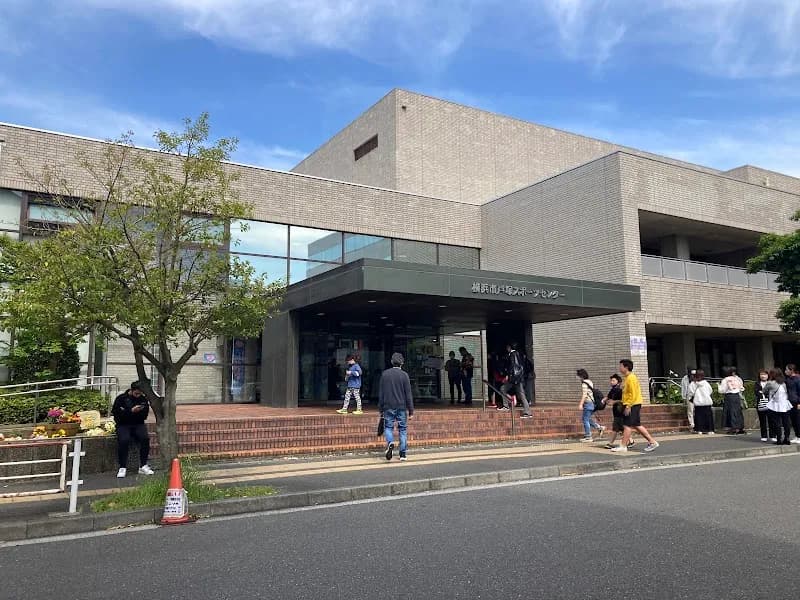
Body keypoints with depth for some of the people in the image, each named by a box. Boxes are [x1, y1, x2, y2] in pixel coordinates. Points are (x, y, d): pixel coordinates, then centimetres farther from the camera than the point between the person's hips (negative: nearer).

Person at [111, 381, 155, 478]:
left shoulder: (143, 399, 8)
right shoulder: (121, 398, -1)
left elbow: (144, 416, 8)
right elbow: (116, 413, -12)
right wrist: (131, 411, -20)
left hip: (138, 424, 2)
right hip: (123, 425, -2)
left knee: (145, 438, -27)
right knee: (123, 440, -32)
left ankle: (143, 466, -16)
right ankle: (122, 468, -19)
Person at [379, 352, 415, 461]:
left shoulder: (385, 374, 2)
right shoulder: (404, 375, -5)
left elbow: (380, 393, 5)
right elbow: (408, 394, -5)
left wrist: (381, 409, 12)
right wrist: (411, 410, 0)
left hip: (389, 407, 1)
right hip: (401, 407, -1)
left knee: (388, 427, 11)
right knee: (403, 429, 8)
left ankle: (390, 442, -18)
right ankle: (403, 454, 9)